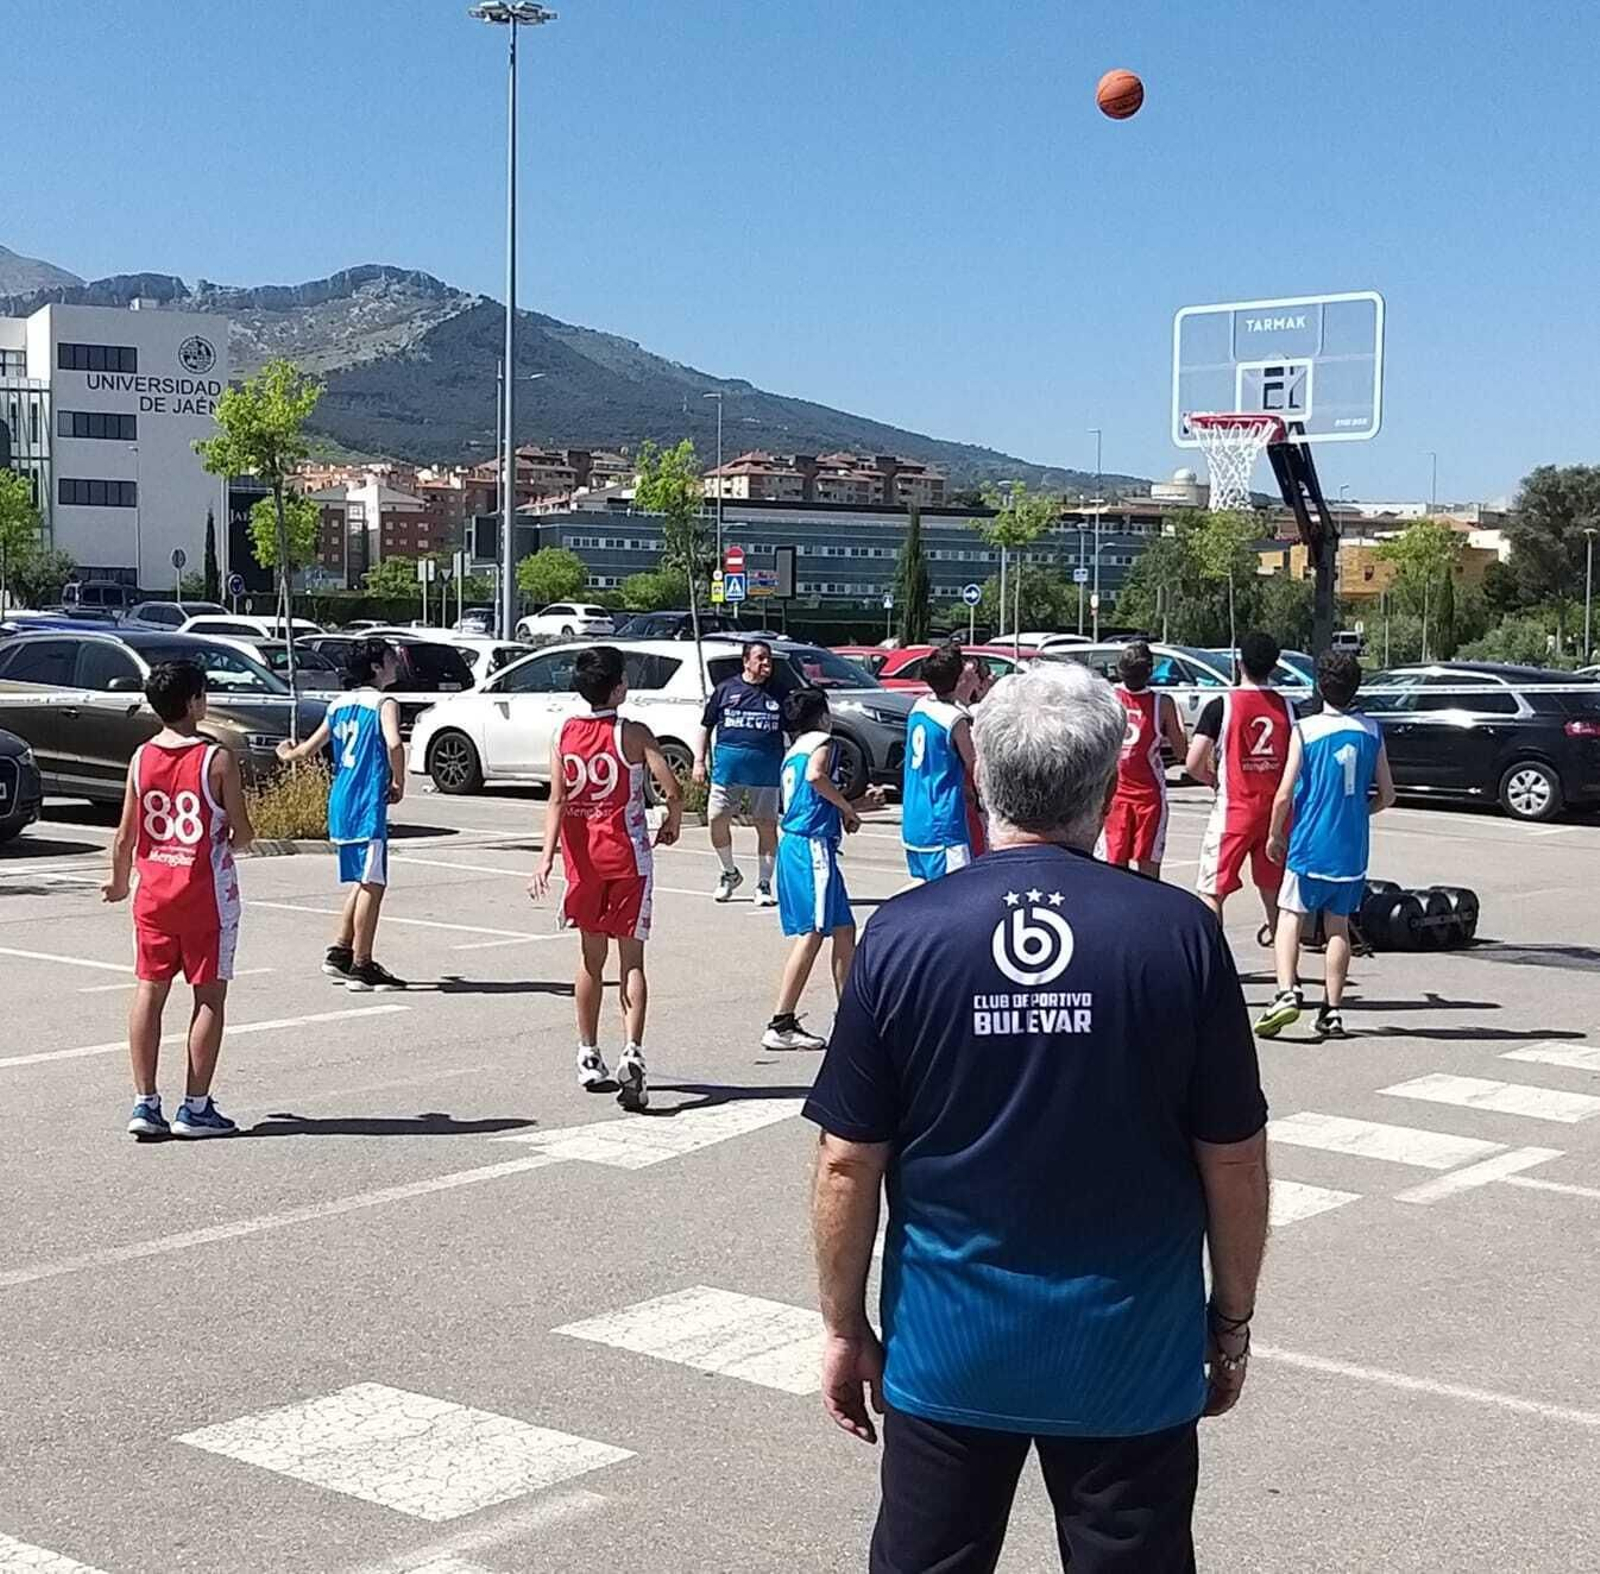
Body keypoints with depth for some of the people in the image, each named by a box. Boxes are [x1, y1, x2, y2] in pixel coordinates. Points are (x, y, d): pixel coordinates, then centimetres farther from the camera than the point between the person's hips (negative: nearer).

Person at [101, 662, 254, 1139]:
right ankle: (195, 1108, 5)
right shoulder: (217, 760, -12)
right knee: (210, 996, 4)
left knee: (149, 991, 9)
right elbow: (243, 834, -8)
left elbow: (125, 837, 3)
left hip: (153, 893, 4)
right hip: (206, 894, -4)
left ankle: (145, 1104, 7)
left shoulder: (141, 758, 0)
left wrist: (119, 882, 20)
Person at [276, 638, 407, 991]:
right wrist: (398, 784, -11)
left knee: (362, 882, 21)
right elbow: (394, 744, -26)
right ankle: (361, 967, -1)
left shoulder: (340, 704, 14)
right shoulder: (384, 703, -8)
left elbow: (309, 749, 20)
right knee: (372, 885, -2)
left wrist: (287, 754, 42)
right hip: (368, 805, -8)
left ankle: (340, 953, 24)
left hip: (340, 804, 8)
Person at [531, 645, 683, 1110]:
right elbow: (672, 792, -15)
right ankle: (632, 1054, -17)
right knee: (630, 959, -1)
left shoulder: (565, 734, 0)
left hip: (583, 857, 4)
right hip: (627, 855, -4)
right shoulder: (633, 735, -11)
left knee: (591, 957, 16)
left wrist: (547, 855, -11)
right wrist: (672, 823, 5)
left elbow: (557, 800, -7)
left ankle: (589, 1057, 23)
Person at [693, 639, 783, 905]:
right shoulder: (726, 689, 7)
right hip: (727, 769, 0)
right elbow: (706, 726, 11)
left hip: (766, 771, 0)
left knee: (767, 825, -1)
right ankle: (730, 872, 20)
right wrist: (699, 760, 2)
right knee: (717, 819, -3)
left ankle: (763, 884, 10)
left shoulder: (778, 694, 8)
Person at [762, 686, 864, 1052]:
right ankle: (781, 1025, -12)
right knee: (812, 934, -10)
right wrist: (848, 808, -11)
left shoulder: (794, 751, 22)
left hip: (793, 844, 9)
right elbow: (816, 775, -23)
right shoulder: (821, 741, -2)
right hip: (813, 846, -9)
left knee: (844, 930, 15)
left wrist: (853, 806, 29)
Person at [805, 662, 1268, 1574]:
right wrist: (1233, 1317, 9)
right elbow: (1235, 1158, -5)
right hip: (1129, 1357, 0)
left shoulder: (904, 935, -10)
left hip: (946, 1352, 1)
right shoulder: (1180, 934, -11)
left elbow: (849, 1164, -6)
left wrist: (844, 1326, 7)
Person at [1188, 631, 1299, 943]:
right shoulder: (1287, 707, 1)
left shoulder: (1222, 706, -11)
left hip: (1233, 810, -4)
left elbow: (1194, 764, -14)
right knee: (1272, 887, 18)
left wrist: (1213, 780, 6)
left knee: (1212, 890, -2)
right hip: (1276, 809, 4)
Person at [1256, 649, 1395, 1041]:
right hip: (1353, 850, 4)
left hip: (1310, 845, -4)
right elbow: (1386, 795, 7)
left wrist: (1275, 835, 5)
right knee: (1338, 924, 11)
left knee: (1290, 917, 6)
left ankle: (1287, 992, -13)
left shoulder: (1305, 730, -8)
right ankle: (1333, 1011, 11)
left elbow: (1284, 795, -9)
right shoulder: (1371, 731, 3)